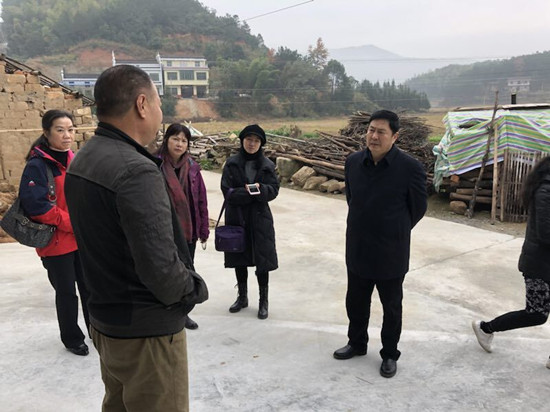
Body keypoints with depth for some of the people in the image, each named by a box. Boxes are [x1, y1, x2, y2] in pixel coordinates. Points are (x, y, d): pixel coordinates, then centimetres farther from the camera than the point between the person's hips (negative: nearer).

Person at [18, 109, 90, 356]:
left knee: (89, 287, 16)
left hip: (82, 238, 6)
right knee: (66, 292, 9)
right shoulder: (37, 165, -14)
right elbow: (35, 205, -20)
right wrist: (70, 223, -19)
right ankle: (72, 339, 29)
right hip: (57, 242, -5)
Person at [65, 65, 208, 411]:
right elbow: (160, 266, -31)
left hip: (104, 319, 9)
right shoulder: (136, 171, -27)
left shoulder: (81, 161, 3)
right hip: (146, 331, -9)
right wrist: (194, 289, -11)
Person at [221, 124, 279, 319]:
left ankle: (264, 301, 17)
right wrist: (247, 191, -19)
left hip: (260, 218, -1)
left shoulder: (267, 165, 0)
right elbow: (227, 191, -8)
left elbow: (274, 190, -3)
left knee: (262, 259, 1)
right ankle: (242, 297, 30)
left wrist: (260, 188, -22)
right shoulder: (231, 164, -2)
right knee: (239, 259, 12)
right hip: (236, 217, 1)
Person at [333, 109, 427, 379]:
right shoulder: (353, 162, -4)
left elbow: (418, 207, -4)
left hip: (391, 253, -4)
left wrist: (394, 233, 6)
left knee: (392, 306, 15)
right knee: (355, 301, 20)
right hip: (357, 250, 4)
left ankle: (390, 354, 35)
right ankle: (357, 343, 43)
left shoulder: (410, 168, -18)